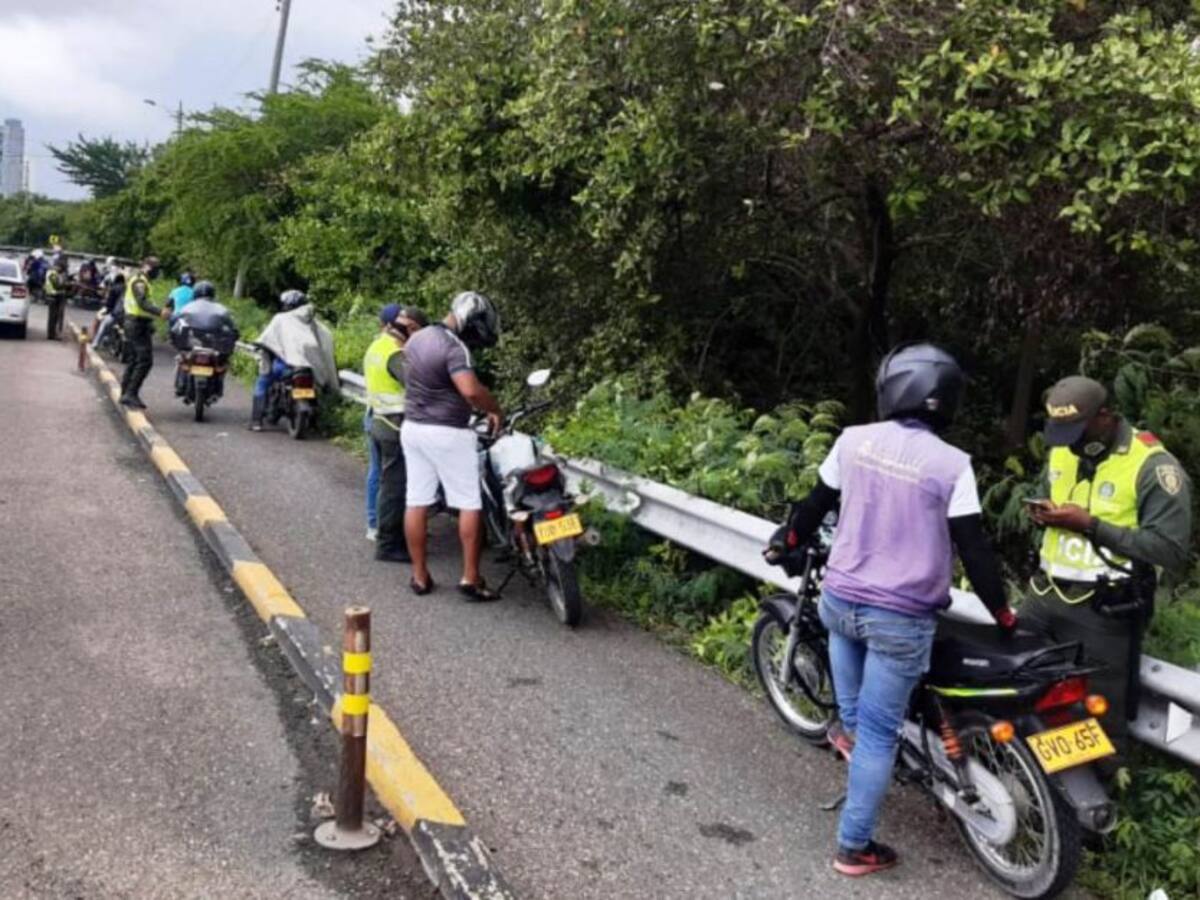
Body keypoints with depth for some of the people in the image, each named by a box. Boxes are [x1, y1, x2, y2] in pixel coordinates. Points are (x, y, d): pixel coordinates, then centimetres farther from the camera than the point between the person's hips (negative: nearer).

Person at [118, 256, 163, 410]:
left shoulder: (135, 279, 19)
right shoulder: (139, 281, -15)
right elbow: (143, 303, -29)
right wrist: (160, 312, -42)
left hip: (132, 323, 11)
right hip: (139, 324, -11)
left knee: (135, 360, 16)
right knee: (145, 361, -13)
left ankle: (125, 393, 20)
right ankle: (131, 393, -15)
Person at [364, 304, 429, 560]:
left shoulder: (376, 347, 13)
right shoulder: (396, 354, -19)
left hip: (379, 421, 10)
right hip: (396, 425, -10)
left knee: (388, 482, 17)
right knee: (395, 486, -4)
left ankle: (388, 536, 26)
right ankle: (388, 544, 2)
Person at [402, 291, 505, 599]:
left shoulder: (417, 338, 9)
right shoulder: (453, 347, -19)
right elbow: (471, 390, -33)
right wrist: (495, 410, -17)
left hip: (412, 427, 8)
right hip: (447, 434, -8)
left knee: (417, 502, 9)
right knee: (470, 505, 0)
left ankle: (420, 576, 15)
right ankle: (470, 578, 0)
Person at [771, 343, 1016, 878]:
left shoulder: (853, 440, -2)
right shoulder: (952, 464, -11)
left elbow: (816, 504, 10)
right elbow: (973, 549, -9)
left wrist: (786, 540, 29)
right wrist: (1004, 615, 4)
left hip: (838, 600, 3)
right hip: (901, 619, -3)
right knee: (879, 732, 7)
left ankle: (849, 727, 40)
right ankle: (854, 846, 16)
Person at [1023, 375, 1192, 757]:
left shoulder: (1154, 466, -13)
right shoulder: (1062, 451, 11)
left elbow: (1172, 550, -18)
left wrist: (1091, 525, -21)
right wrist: (1044, 514, 1)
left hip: (1104, 611, -7)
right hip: (1044, 596, 7)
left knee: (1100, 718, 0)